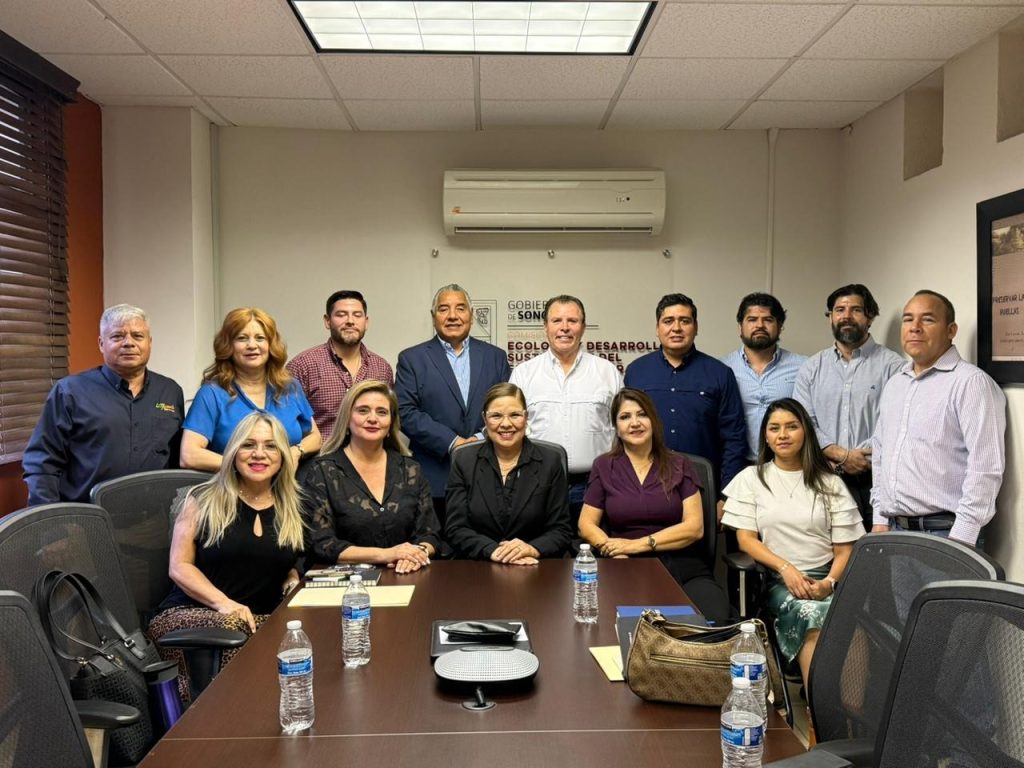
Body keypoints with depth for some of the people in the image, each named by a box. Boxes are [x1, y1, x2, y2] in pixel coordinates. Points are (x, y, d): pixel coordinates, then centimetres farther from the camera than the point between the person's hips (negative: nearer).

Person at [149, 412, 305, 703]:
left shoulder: (291, 509, 15)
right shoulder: (203, 501, 6)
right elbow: (179, 567, 0)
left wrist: (293, 581, 1)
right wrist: (223, 603, -16)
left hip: (262, 619, 3)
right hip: (190, 613, -3)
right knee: (231, 627, -39)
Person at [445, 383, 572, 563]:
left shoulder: (550, 461, 4)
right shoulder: (463, 460, 6)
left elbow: (561, 530, 3)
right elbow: (455, 528, 1)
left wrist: (532, 549, -16)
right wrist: (492, 551, -15)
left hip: (535, 570, 0)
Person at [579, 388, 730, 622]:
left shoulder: (678, 465, 13)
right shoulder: (604, 466, 14)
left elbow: (695, 527, 4)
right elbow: (587, 524, 9)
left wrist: (639, 544, -7)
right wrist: (615, 551, -11)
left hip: (682, 565, 1)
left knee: (714, 622, -30)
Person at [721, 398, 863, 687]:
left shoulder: (830, 484, 14)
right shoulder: (751, 479, 13)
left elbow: (845, 548, 9)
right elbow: (746, 539, 4)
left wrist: (830, 582, -13)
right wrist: (785, 568, -12)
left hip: (824, 579, 1)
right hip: (777, 580, -1)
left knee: (833, 612, -34)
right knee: (809, 612, -34)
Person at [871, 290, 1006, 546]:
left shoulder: (971, 382, -10)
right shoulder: (894, 384, 14)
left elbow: (986, 468, -16)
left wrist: (960, 539, -18)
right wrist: (880, 520, 12)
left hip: (945, 533, -6)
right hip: (894, 530, 6)